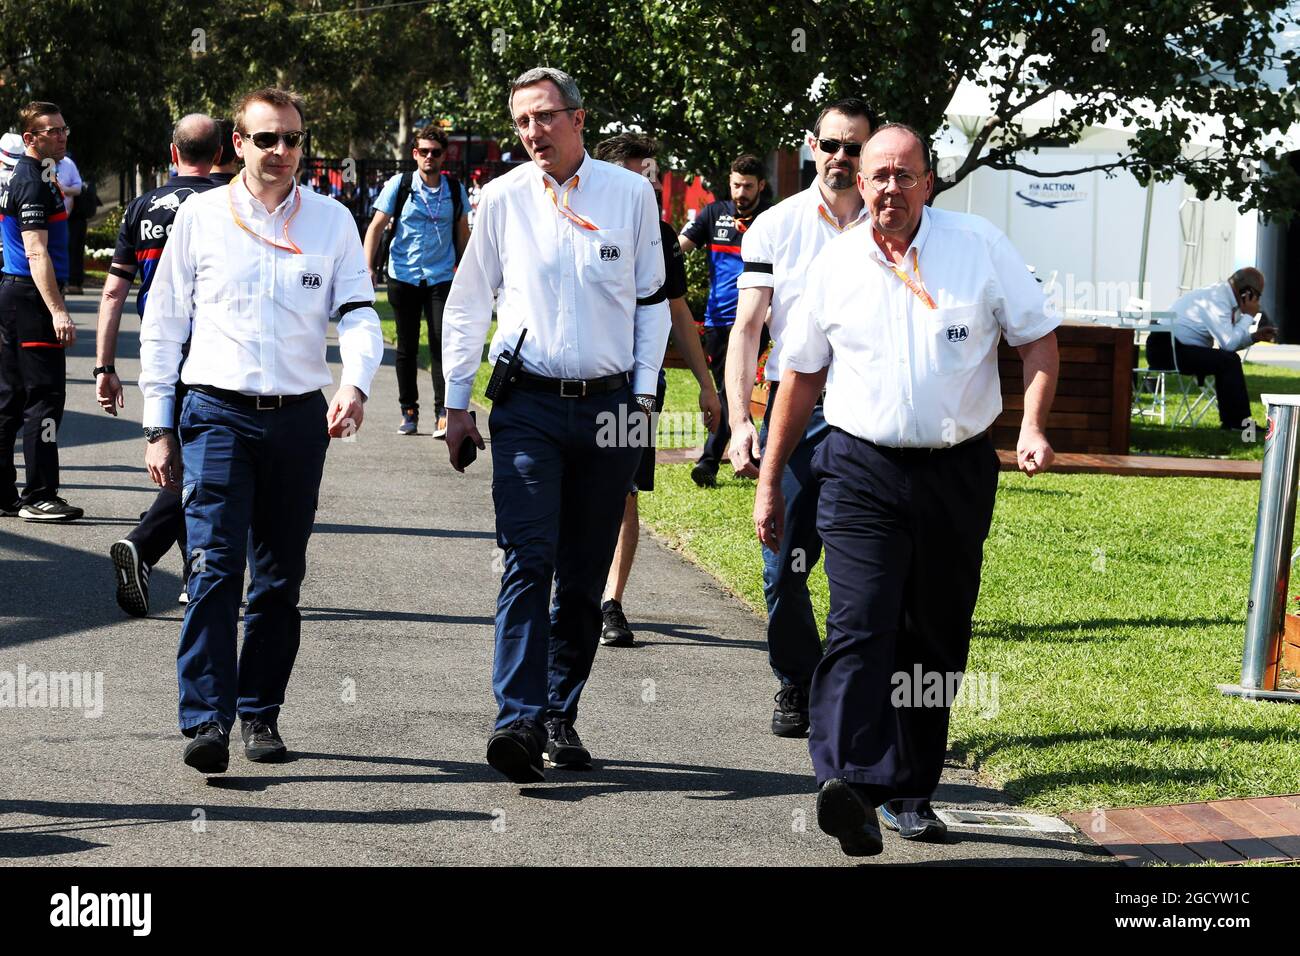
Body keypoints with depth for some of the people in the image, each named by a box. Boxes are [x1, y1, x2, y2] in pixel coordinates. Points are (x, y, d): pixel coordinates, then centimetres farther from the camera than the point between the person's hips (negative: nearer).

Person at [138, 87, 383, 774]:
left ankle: (260, 713, 18)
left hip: (300, 417, 2)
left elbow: (358, 311, 3)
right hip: (217, 412, -2)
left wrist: (356, 384, -18)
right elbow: (162, 323, 8)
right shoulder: (201, 216, 4)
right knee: (214, 567, -13)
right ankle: (206, 721, -15)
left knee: (280, 576, 8)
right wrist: (158, 426, 4)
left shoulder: (331, 220, 7)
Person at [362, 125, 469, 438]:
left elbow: (462, 233, 17)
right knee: (407, 348, 6)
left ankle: (443, 413, -10)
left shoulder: (455, 190, 5)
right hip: (403, 276, 0)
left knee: (441, 345, -10)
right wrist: (368, 268, -8)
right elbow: (376, 226, 1)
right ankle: (409, 411, 17)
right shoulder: (399, 185, 0)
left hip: (441, 278, 0)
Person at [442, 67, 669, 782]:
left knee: (585, 575, 6)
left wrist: (642, 393, 4)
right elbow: (467, 303, 11)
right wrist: (456, 402, 9)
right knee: (528, 562, -14)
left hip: (608, 407, 1)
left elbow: (652, 300, 11)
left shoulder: (630, 193, 4)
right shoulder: (503, 199, 3)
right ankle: (518, 719, -21)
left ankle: (560, 716, 15)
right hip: (527, 406, -1)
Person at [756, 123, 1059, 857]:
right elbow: (802, 374, 15)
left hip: (958, 473, 1)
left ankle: (911, 791, 18)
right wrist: (769, 480, 15)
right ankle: (849, 781, -30)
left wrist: (1033, 426, -12)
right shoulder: (836, 264, 7)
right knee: (860, 627, -17)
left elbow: (1039, 337, 4)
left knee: (935, 642, 7)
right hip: (862, 471, -1)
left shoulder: (981, 246, 2)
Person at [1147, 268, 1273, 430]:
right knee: (1229, 361, -18)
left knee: (1226, 359, 12)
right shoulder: (1217, 301, -18)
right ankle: (1238, 422, -9)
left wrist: (1254, 337, 8)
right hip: (1167, 349, -11)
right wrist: (1248, 315, -12)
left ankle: (1229, 420, 12)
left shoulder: (1222, 295, 12)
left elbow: (1227, 342, 18)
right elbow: (1228, 344, -22)